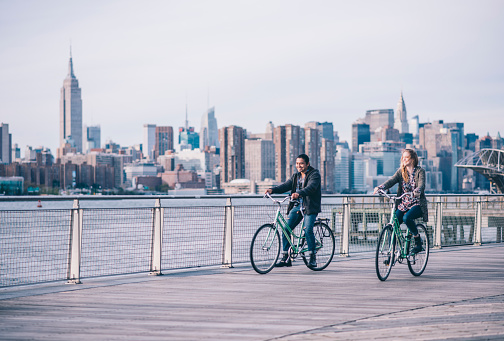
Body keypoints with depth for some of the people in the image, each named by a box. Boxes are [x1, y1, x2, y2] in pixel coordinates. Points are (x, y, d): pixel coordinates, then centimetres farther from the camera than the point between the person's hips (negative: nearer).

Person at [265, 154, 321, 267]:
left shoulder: (314, 174, -4)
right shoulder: (295, 177, 17)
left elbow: (311, 187, -23)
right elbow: (285, 186, 4)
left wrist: (299, 193, -42)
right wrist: (272, 190, -15)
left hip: (310, 207, -6)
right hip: (297, 207, 6)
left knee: (308, 230, -21)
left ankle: (313, 258, -7)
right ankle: (286, 258, 3)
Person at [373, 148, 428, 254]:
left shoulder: (420, 171, -3)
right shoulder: (401, 171, 9)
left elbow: (421, 184, -19)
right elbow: (391, 181, -7)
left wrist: (417, 191, -44)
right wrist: (380, 187, -28)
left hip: (417, 204, -4)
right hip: (403, 204, 4)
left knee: (406, 217, -33)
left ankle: (418, 241, -12)